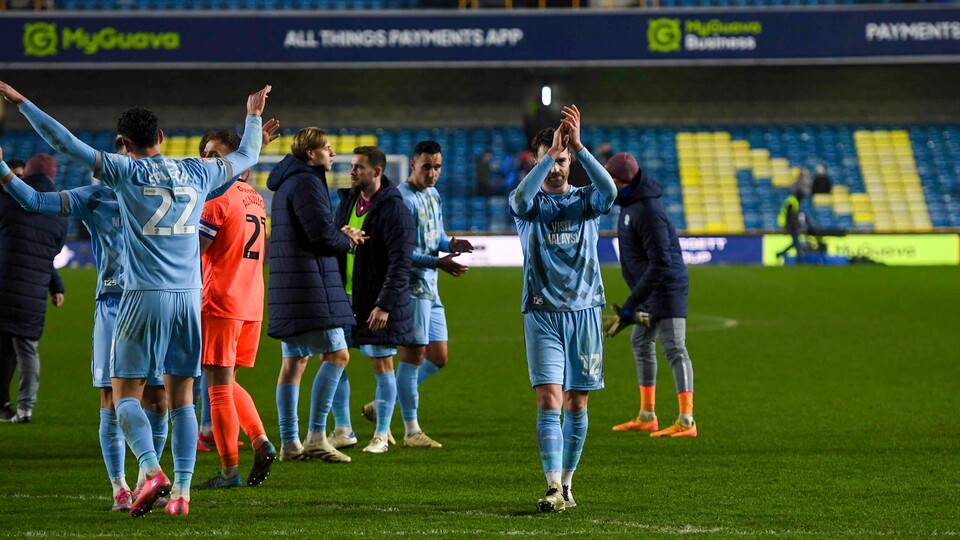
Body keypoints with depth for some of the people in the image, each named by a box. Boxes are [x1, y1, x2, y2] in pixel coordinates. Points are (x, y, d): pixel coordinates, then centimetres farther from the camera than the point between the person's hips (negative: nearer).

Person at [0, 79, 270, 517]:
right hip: (189, 297, 4)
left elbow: (67, 143, -3)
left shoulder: (125, 172, -2)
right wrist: (254, 115, 44)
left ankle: (151, 470, -19)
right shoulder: (197, 173, 9)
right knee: (181, 396, 9)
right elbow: (246, 156, 26)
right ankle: (181, 490, 3)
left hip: (144, 297, -4)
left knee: (125, 393, 2)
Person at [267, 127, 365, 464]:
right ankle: (316, 437, -11)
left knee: (294, 361, 9)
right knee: (337, 354, -8)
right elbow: (322, 235, -19)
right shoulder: (306, 183, -12)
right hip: (309, 283, -10)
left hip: (287, 285, 10)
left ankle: (289, 443, 9)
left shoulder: (286, 184, 21)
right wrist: (348, 240, 1)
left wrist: (340, 237, 10)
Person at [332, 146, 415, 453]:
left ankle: (382, 434, 10)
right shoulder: (347, 201, 10)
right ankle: (343, 429, 16)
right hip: (344, 297, 7)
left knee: (382, 364, 1)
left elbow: (401, 262, -17)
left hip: (378, 302, -7)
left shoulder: (393, 210, -13)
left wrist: (385, 304, -22)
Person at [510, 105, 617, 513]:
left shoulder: (586, 200, 7)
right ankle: (553, 489, -17)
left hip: (584, 310, 2)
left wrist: (578, 145, -26)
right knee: (549, 400, -12)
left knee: (577, 404, 6)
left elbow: (609, 191, -17)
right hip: (542, 313, -2)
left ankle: (567, 484, 18)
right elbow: (521, 198, -22)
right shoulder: (530, 203, 4)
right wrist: (550, 151, -29)